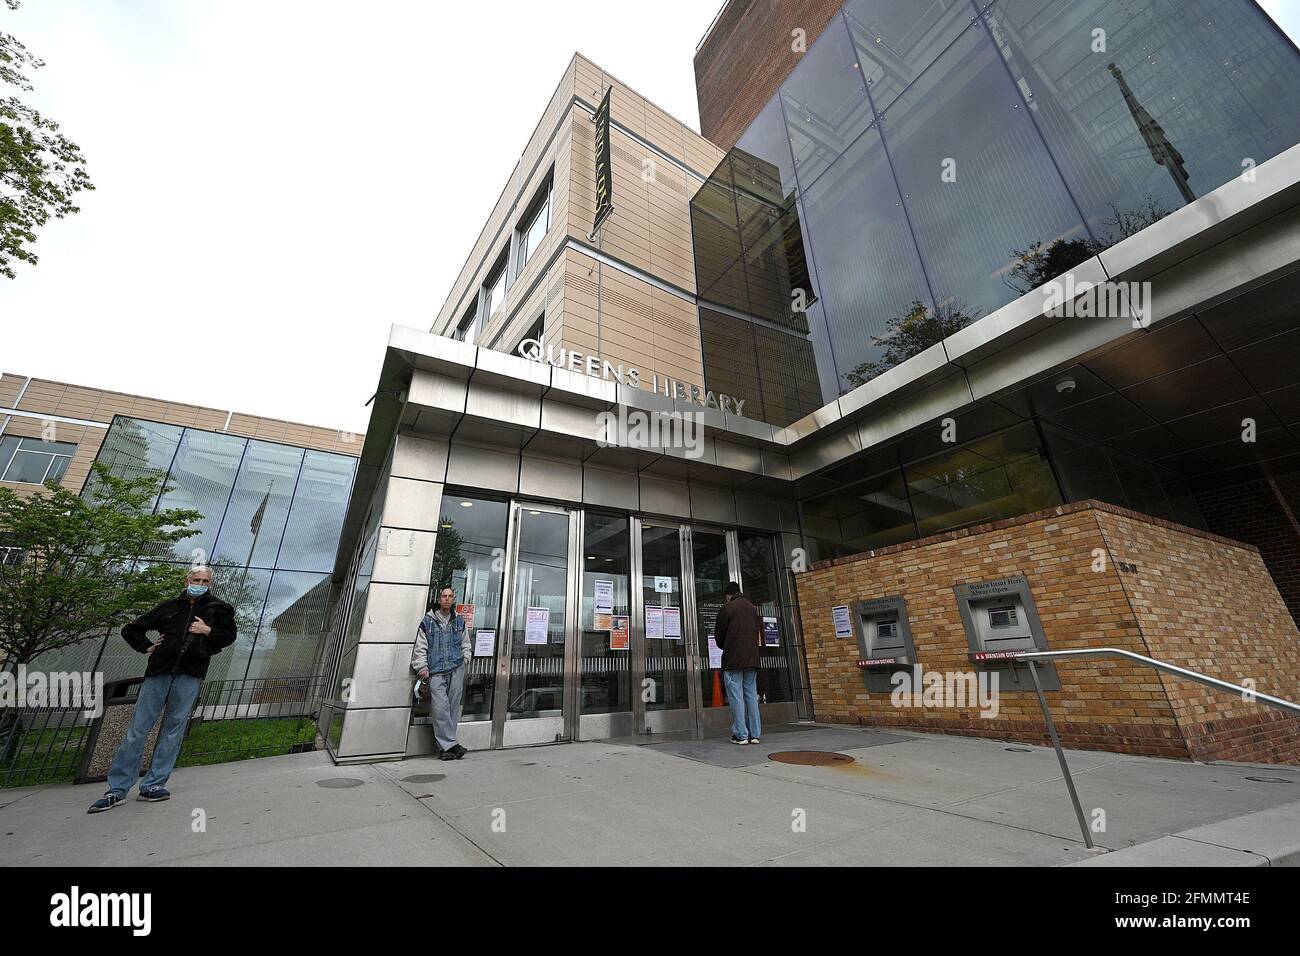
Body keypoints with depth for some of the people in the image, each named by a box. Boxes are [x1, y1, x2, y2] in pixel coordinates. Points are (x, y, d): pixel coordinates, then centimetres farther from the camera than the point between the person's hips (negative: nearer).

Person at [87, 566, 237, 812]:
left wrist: (208, 631, -6)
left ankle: (153, 785, 9)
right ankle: (117, 789, 12)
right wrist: (147, 647, 8)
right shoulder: (170, 607, 13)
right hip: (159, 672, 1)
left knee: (174, 728, 1)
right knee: (138, 728, 2)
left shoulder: (217, 608, 10)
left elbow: (230, 634, 8)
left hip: (189, 675, -1)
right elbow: (130, 629, 23)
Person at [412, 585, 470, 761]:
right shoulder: (428, 621, 7)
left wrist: (465, 660, 7)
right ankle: (451, 744, -7)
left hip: (457, 668, 2)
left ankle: (445, 747, 9)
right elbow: (420, 647, 6)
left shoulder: (459, 621, 15)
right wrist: (422, 667, -2)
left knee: (453, 706, 1)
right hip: (436, 671, -2)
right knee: (440, 707, -11)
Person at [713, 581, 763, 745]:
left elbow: (719, 633, -2)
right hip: (752, 658, 6)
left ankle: (741, 734, 0)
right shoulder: (752, 607, 12)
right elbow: (760, 632, 15)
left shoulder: (728, 607, -5)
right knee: (751, 695, 10)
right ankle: (755, 734, 12)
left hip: (733, 659, -6)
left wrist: (725, 648, 17)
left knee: (736, 696, -1)